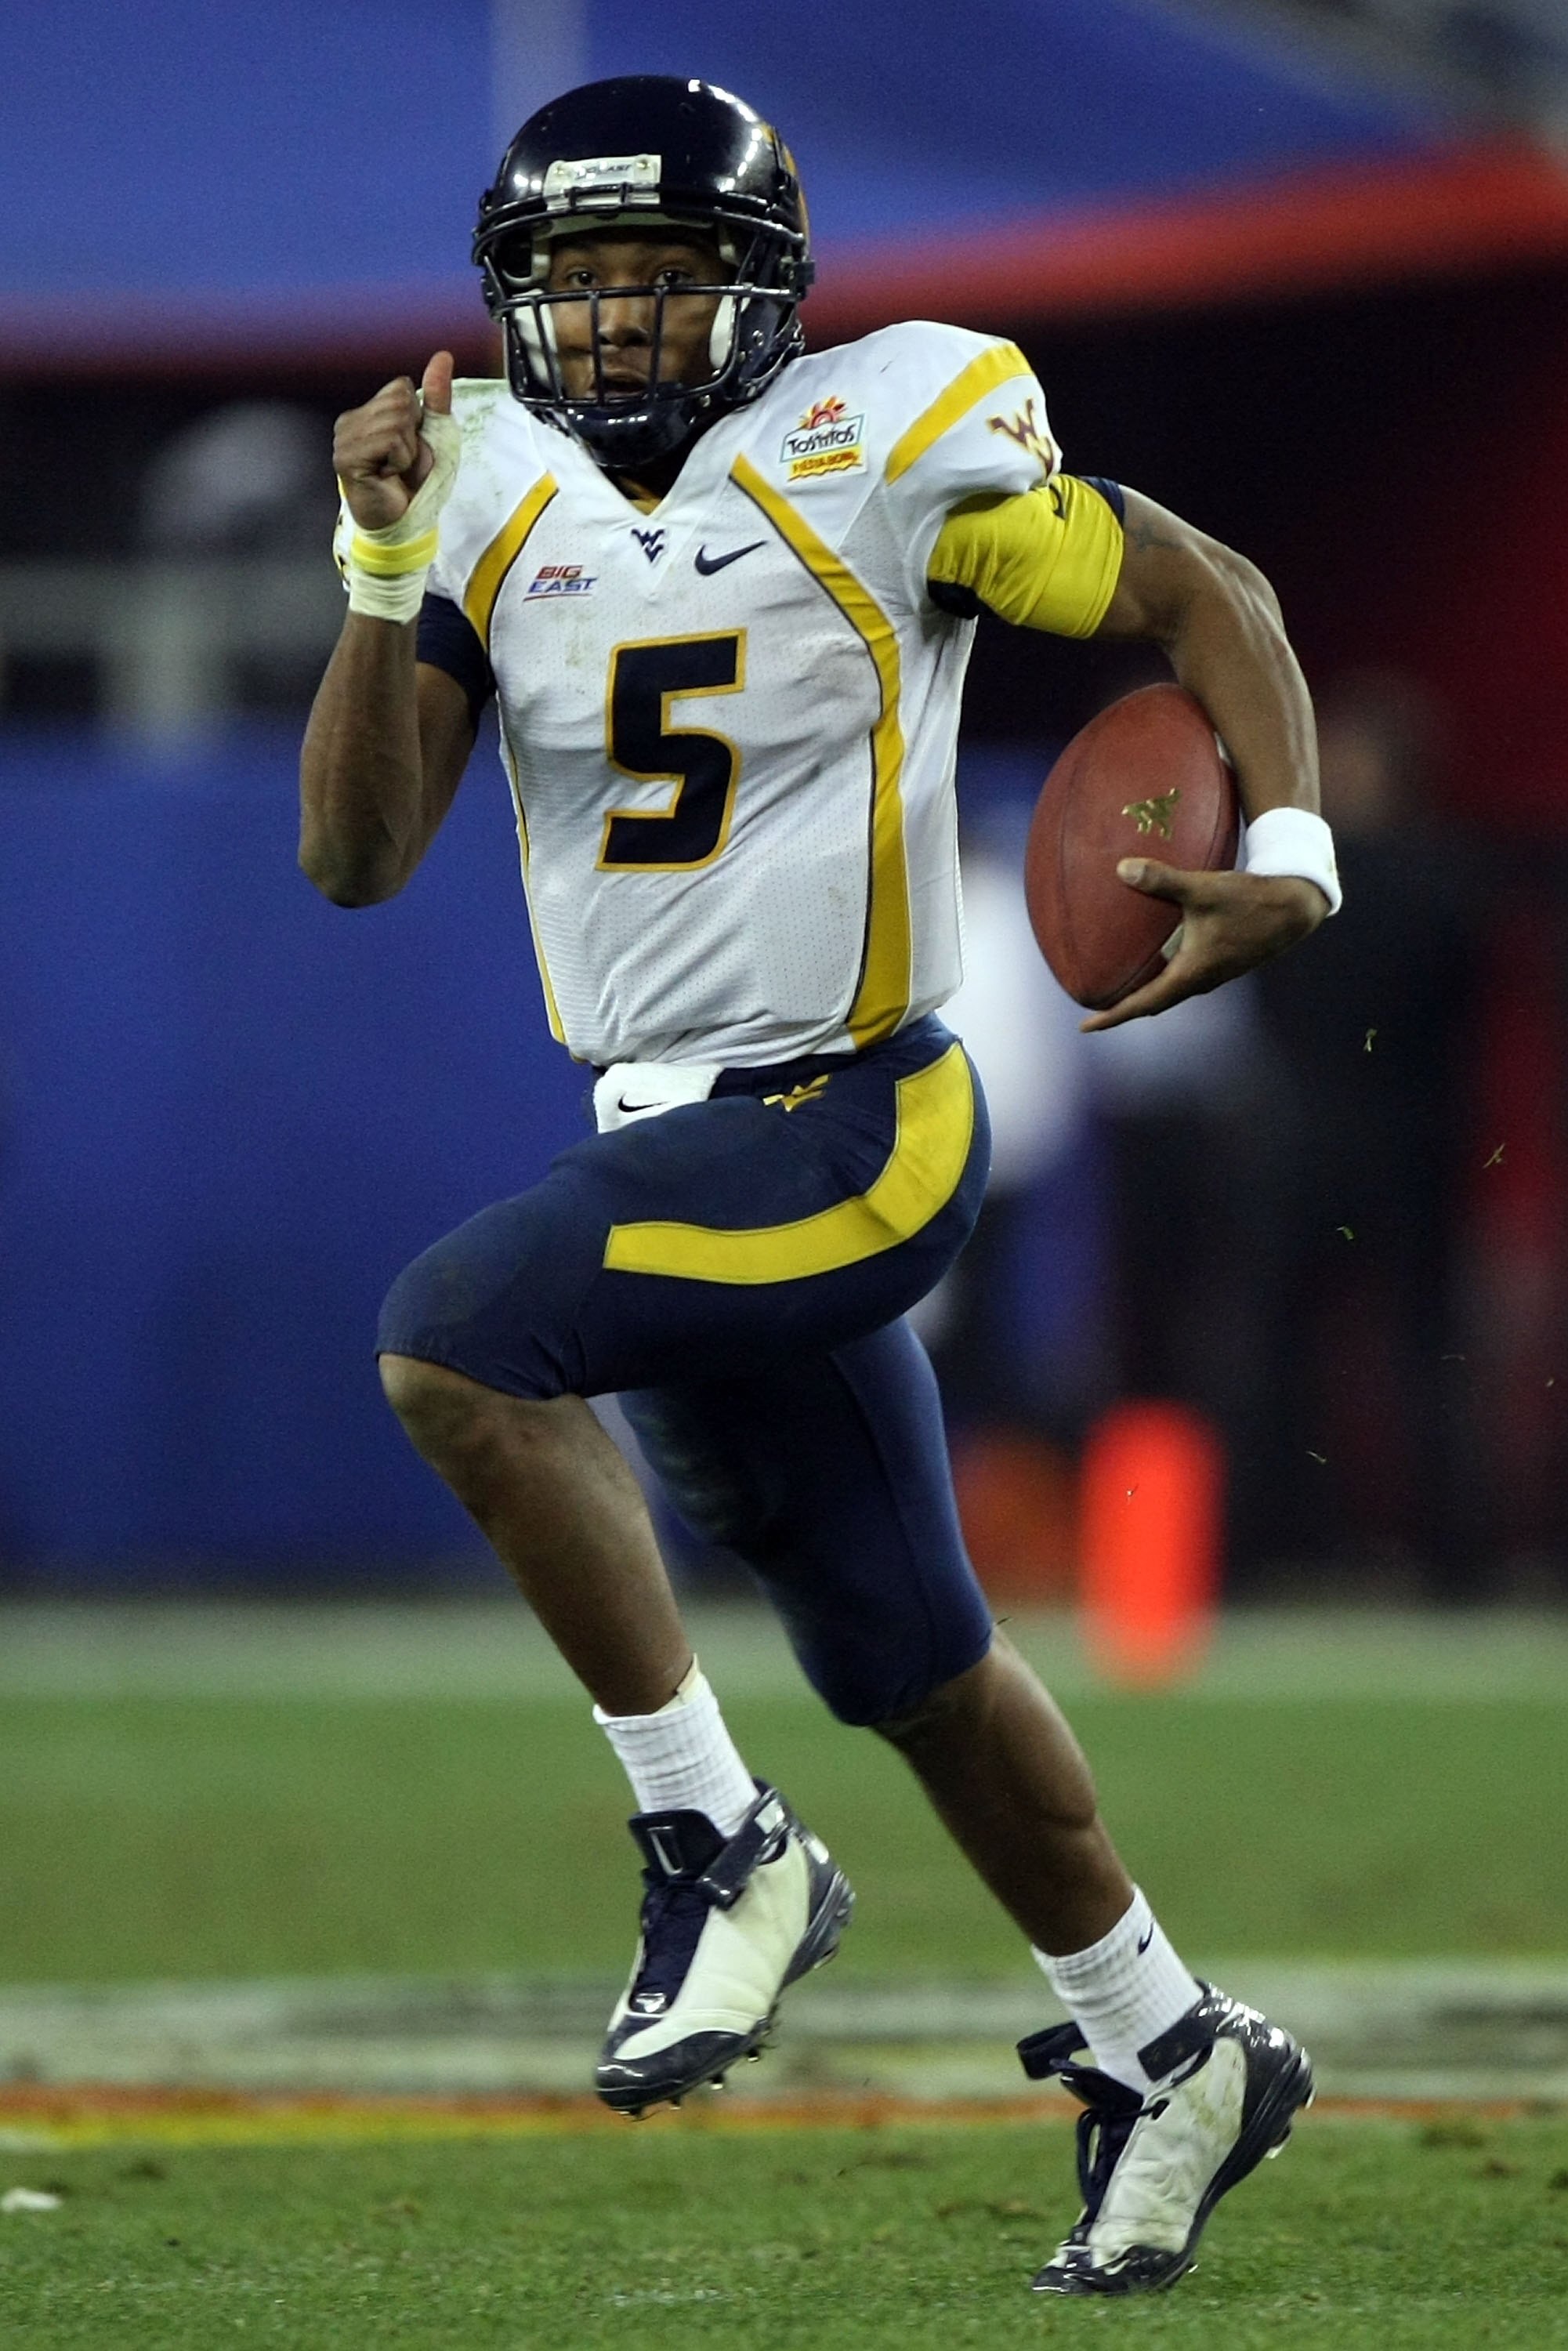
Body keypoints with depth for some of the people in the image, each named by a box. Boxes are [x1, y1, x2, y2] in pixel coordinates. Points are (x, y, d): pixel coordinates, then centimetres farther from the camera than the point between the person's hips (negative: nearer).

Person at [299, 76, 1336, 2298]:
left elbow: (1203, 593, 0)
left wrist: (1288, 848, -15)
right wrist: (385, 569, -16)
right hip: (670, 1133, 7)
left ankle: (717, 1846, -16)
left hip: (846, 1127, -7)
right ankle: (1171, 2052, 35)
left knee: (456, 1338, -27)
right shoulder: (499, 498, 2)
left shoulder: (888, 453, -11)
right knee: (906, 1654, 17)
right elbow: (356, 857, -4)